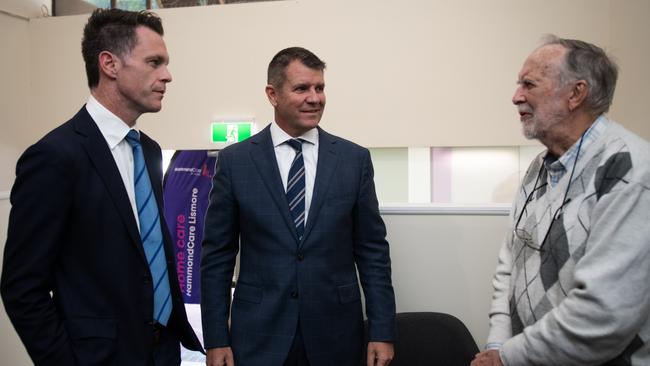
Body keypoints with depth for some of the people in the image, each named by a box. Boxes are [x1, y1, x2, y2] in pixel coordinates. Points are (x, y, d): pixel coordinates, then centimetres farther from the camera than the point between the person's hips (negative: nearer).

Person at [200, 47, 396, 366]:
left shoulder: (355, 159, 0)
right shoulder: (235, 160, -2)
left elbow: (372, 251, 2)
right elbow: (217, 256, 0)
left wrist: (382, 332, -1)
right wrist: (216, 340, -2)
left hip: (335, 333, 1)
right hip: (259, 334, -1)